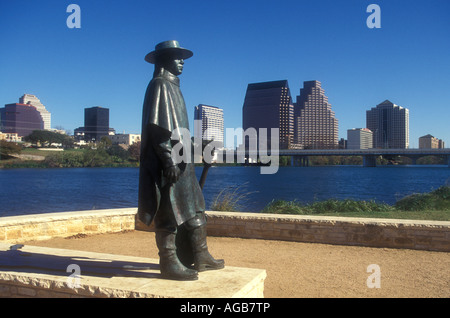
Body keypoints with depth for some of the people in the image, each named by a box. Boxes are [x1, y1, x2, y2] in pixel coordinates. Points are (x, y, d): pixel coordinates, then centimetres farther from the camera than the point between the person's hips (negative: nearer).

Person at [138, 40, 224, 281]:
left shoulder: (171, 86, 21)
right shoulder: (159, 85, -8)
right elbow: (156, 126, -18)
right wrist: (169, 160, -23)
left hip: (180, 163, 10)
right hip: (169, 164, -10)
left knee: (193, 210, 13)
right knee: (169, 214, -4)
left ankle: (200, 257, 21)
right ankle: (169, 264, 6)